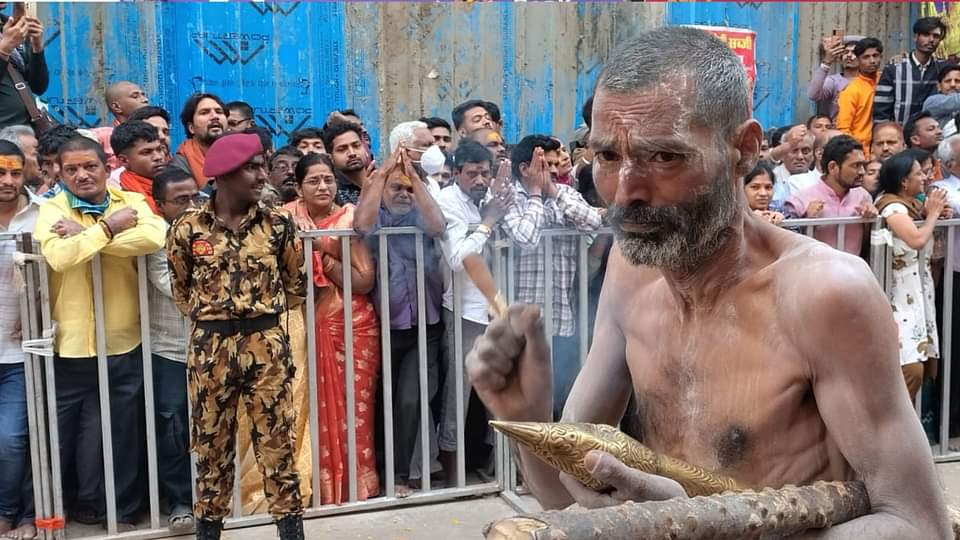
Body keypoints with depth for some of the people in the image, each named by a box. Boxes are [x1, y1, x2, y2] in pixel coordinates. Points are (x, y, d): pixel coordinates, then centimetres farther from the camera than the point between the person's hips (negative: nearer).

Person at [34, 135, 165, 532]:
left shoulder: (131, 202, 2)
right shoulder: (51, 209, -3)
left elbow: (154, 237, -21)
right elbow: (58, 257, -24)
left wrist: (85, 234, -18)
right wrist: (108, 227, -16)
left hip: (123, 344, 1)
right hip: (69, 347, -1)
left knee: (122, 435, 14)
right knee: (60, 435, 14)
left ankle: (122, 511, 32)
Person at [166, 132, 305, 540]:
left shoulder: (278, 225, -2)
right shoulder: (187, 228, -3)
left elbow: (295, 284, 11)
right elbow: (182, 291, 11)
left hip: (267, 344, 0)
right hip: (210, 347, 0)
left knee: (277, 441, 5)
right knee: (211, 444, 11)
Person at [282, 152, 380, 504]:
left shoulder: (350, 220, -2)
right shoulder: (289, 217, 4)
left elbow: (365, 282, -9)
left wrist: (324, 255, -16)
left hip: (354, 327, -1)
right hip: (309, 327, 1)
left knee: (354, 407, 4)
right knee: (318, 410, 3)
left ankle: (359, 484, 17)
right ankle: (324, 486, 17)